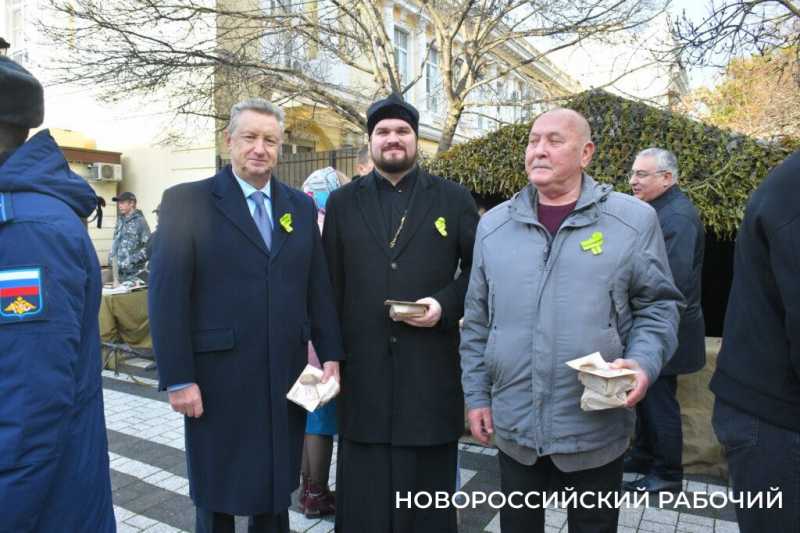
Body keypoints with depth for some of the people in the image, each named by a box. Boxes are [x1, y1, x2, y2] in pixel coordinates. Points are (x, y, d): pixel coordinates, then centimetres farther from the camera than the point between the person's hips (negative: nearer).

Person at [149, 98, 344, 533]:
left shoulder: (301, 206, 7)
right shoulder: (186, 201, -6)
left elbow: (319, 287, 8)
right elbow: (166, 295, -10)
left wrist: (331, 354, 4)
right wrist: (178, 379, -12)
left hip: (286, 377, 4)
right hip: (218, 379, -3)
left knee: (277, 486, 19)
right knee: (217, 495, 15)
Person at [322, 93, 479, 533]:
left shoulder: (453, 198, 4)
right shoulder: (342, 202, 8)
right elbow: (330, 287, 7)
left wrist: (446, 304, -11)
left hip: (430, 370, 0)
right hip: (362, 371, 1)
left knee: (428, 492, 14)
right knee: (364, 495, 12)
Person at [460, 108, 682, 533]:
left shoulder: (633, 219, -5)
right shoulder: (494, 224, 2)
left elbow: (658, 305, 1)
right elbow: (477, 321, 6)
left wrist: (644, 362, -17)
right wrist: (476, 394, 6)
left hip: (597, 429, -2)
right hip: (514, 427, 3)